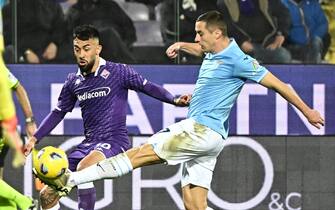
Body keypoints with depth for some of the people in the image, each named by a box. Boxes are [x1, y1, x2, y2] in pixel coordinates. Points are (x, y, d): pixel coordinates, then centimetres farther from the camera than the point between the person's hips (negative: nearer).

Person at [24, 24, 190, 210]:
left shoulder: (117, 72, -5)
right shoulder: (73, 81, 11)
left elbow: (148, 87, -4)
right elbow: (58, 112, 21)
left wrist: (174, 100, -20)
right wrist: (34, 138, 16)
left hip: (114, 141, -6)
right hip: (88, 144, 6)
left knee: (83, 167, -38)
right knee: (47, 195, -3)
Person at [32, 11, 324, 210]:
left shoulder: (236, 60, -10)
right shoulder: (213, 53, 16)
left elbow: (275, 83, -5)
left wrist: (306, 110, -1)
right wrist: (182, 45, 28)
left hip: (204, 131, -10)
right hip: (201, 134, 10)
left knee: (142, 153, -13)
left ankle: (71, 180, -16)